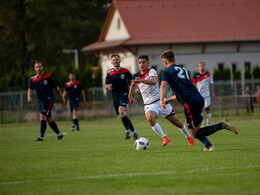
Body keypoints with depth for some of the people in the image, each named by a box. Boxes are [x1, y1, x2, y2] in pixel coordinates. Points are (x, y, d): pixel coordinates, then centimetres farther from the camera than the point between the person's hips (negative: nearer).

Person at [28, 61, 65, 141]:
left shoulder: (48, 76, -6)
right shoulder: (33, 78, 2)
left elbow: (56, 87, 2)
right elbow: (30, 88, -7)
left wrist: (62, 97, 7)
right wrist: (29, 96, -29)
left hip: (48, 99, -5)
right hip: (40, 100, 5)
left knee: (42, 116, -19)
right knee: (49, 119, 11)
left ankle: (41, 136, -19)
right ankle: (59, 134, 27)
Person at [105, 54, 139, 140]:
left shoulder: (125, 71, 2)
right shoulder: (109, 73, 4)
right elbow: (106, 84, 4)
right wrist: (108, 86, -19)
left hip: (124, 94, -3)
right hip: (115, 96, 3)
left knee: (121, 110, -27)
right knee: (123, 115, 6)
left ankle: (127, 131, -18)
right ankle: (134, 131, 22)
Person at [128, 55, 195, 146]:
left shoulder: (152, 71, -8)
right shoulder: (136, 76, 6)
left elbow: (153, 81, -31)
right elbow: (133, 85, 29)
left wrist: (140, 80, -40)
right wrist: (130, 97, 26)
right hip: (149, 105, 2)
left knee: (175, 121, 7)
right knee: (150, 118, -32)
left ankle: (189, 137, 31)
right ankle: (164, 138, -25)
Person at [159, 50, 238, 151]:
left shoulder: (166, 72, 7)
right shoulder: (183, 69, 28)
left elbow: (163, 85, -13)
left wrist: (161, 101, -25)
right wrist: (167, 100, 42)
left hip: (189, 102, -7)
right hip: (199, 97, 7)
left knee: (195, 134, 1)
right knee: (188, 124, 26)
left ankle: (221, 125, -13)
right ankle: (208, 146, 18)